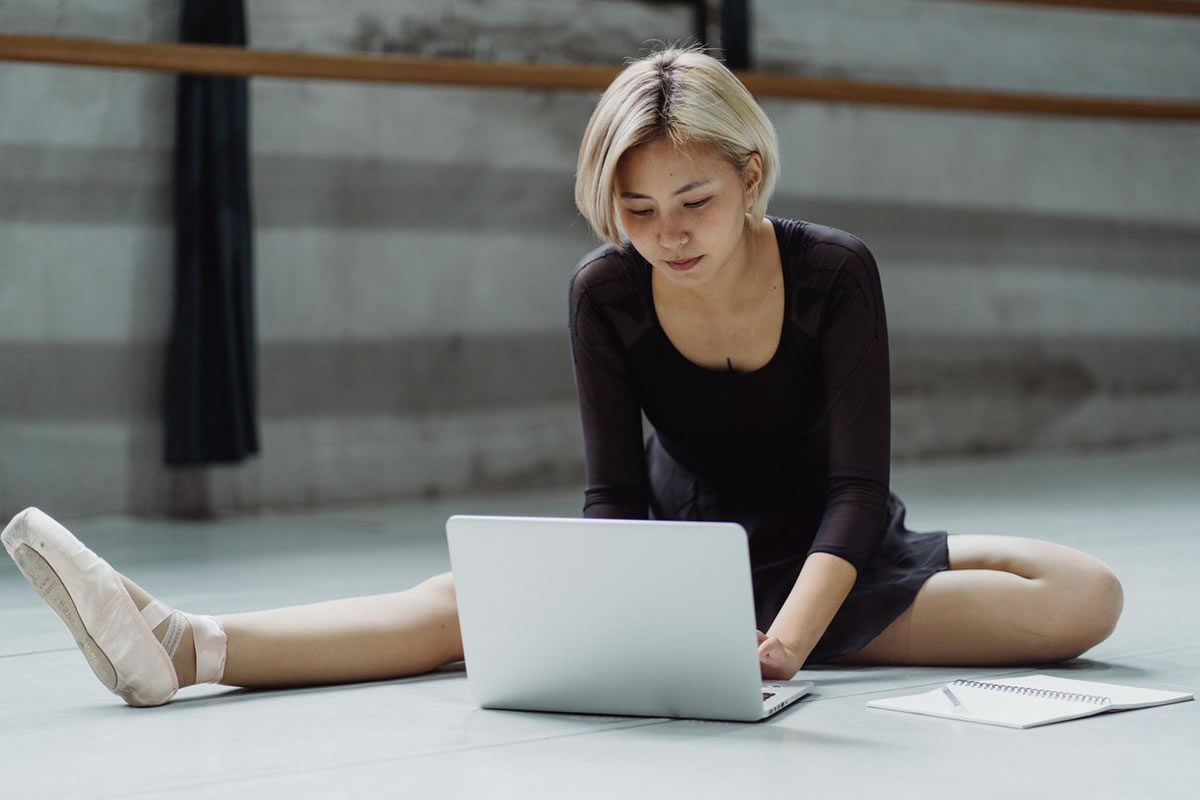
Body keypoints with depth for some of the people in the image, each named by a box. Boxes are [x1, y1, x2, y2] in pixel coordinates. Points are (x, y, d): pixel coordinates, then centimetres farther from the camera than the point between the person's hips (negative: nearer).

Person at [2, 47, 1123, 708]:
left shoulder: (835, 274, -17)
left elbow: (857, 485, -23)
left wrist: (790, 634, -41)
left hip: (835, 564, 0)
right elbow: (613, 492, -15)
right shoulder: (605, 294, -11)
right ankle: (182, 646, -42)